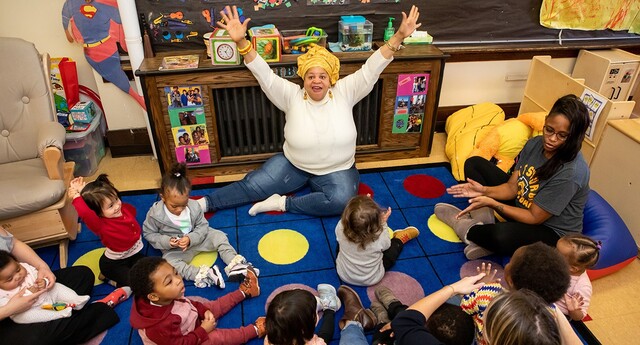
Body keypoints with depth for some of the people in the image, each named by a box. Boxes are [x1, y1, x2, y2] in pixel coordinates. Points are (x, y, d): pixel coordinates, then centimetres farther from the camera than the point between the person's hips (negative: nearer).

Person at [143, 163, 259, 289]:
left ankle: (234, 263, -10)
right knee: (168, 262, -31)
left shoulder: (194, 206, -18)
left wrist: (190, 239, -30)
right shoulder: (155, 214, -22)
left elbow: (202, 226, -11)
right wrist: (167, 242, -25)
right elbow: (149, 233, -9)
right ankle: (201, 274, -39)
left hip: (196, 238, 2)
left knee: (219, 237, -9)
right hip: (174, 249, -2)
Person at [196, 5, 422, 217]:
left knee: (342, 200, -31)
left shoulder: (344, 93, -8)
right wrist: (241, 42, -31)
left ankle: (283, 203, -18)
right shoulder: (292, 96, -8)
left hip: (337, 170, 0)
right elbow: (265, 76, -17)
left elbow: (370, 70, -15)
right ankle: (204, 203, 8)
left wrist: (399, 37, -25)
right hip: (292, 165, 1)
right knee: (252, 185, -6)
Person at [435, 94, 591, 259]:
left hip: (552, 232, -7)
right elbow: (512, 187, -4)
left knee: (501, 235, -42)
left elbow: (534, 218, -23)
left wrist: (491, 203, -27)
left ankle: (466, 228, -8)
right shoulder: (535, 144, -8)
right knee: (473, 164, 3)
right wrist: (484, 190, -23)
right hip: (522, 207, 7)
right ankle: (484, 221, -12)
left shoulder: (571, 172, -29)